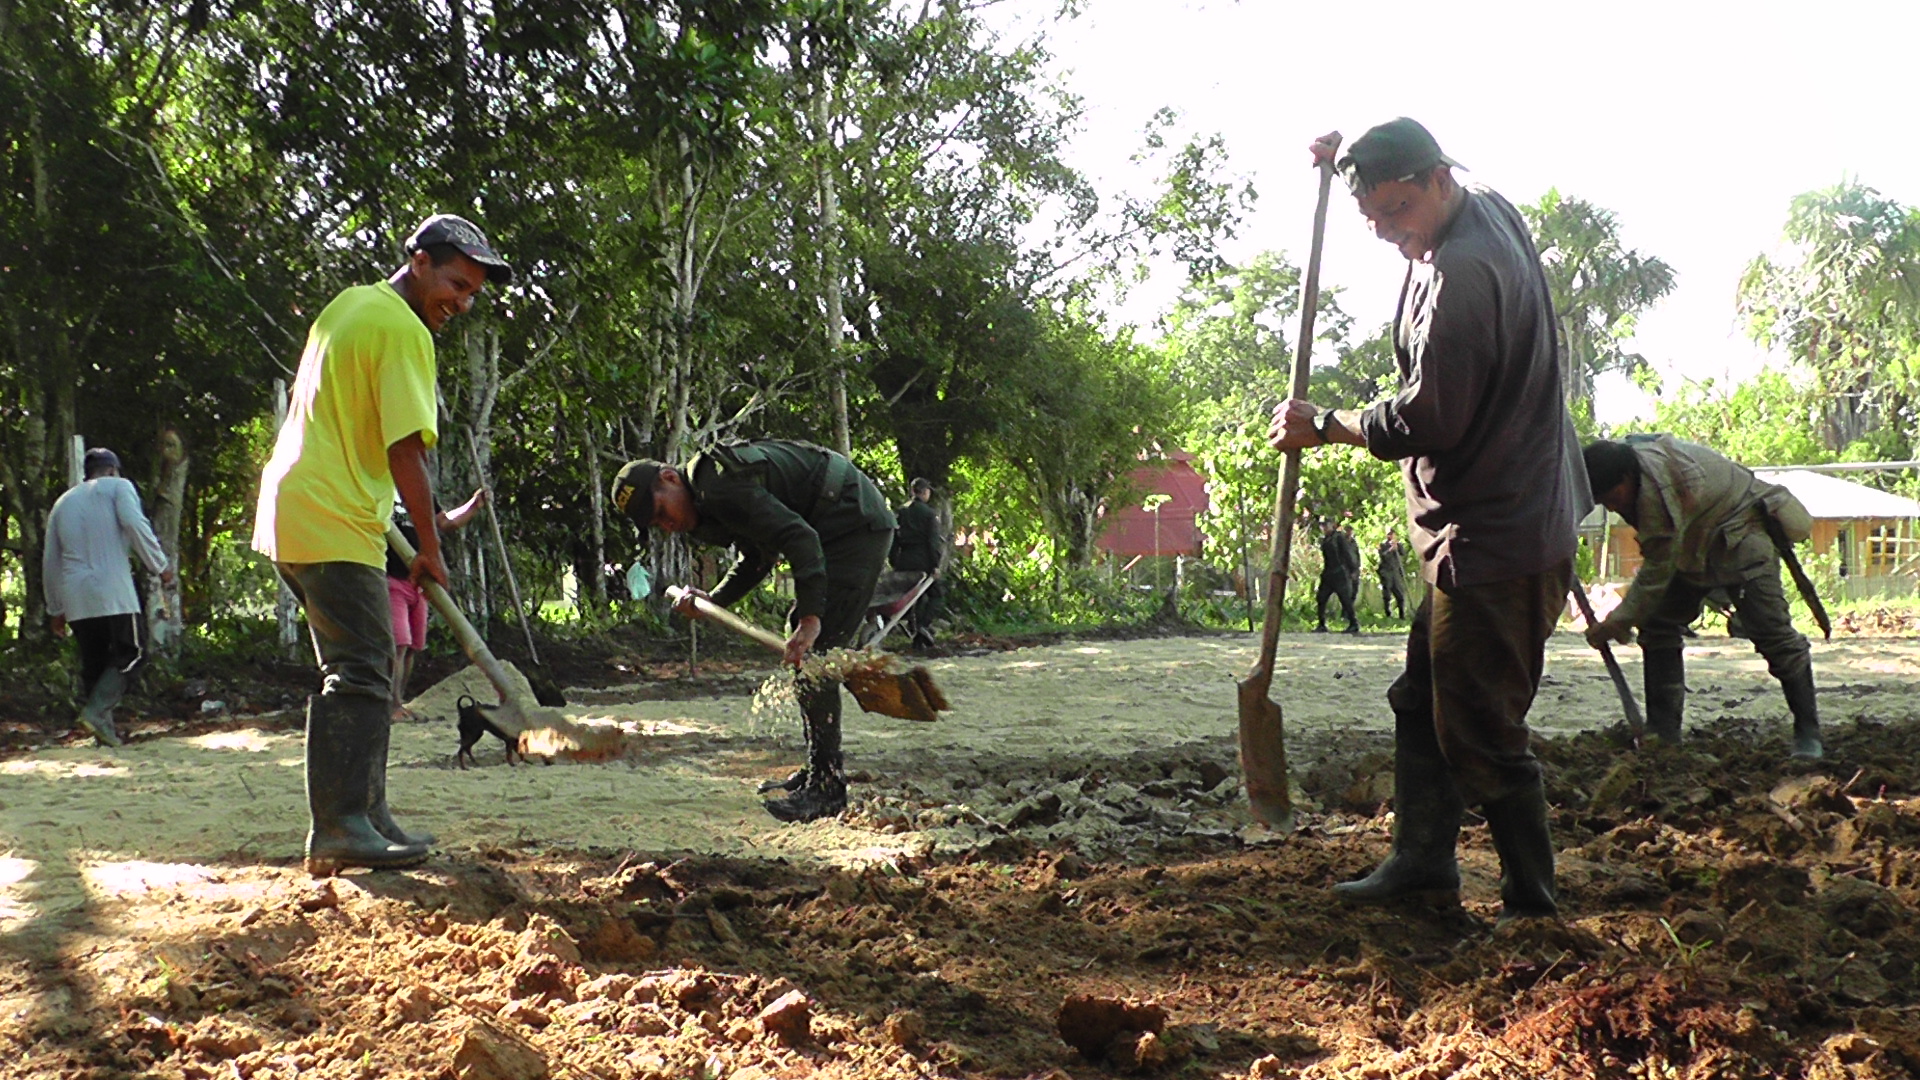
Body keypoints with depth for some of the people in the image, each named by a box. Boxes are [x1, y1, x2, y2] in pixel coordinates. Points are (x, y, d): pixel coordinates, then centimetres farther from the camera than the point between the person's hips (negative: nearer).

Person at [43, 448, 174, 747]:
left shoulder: (63, 502, 23)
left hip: (75, 599, 5)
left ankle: (104, 730, 7)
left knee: (93, 663, 10)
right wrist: (160, 565, -8)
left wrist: (55, 609, 27)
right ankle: (96, 710, -19)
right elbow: (134, 523, -12)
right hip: (112, 591, -5)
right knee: (128, 655, 0)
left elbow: (50, 561, 23)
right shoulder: (117, 487, 8)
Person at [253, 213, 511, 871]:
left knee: (365, 668, 13)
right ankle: (340, 830, -11)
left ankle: (366, 817, 15)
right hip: (332, 523, -10)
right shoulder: (403, 330, -12)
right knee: (359, 675, -9)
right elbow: (406, 450, -17)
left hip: (291, 515, 10)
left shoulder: (349, 305, 20)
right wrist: (431, 549, -9)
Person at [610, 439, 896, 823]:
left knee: (810, 653, -14)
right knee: (795, 641, 16)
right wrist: (713, 600, 10)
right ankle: (816, 772, 23)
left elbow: (798, 536, -30)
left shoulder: (720, 488, -21)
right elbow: (758, 557, 22)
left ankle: (828, 789, -10)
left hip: (856, 527, -11)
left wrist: (811, 616, -36)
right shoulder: (710, 490, 13)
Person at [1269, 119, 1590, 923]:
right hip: (1485, 529, 11)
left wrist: (1325, 427, -8)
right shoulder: (1487, 211, 9)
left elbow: (1428, 420, -22)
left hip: (1494, 541, -11)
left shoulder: (1460, 276, -23)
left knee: (1480, 733, -4)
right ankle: (1422, 860, 28)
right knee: (1423, 699, 18)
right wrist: (1356, 162, 17)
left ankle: (1532, 906, 7)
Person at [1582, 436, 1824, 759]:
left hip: (1741, 535, -10)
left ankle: (1808, 731, -5)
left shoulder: (1656, 488, -36)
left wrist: (1619, 621, -23)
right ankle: (1663, 732, 4)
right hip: (1697, 547, 10)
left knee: (1770, 629, -17)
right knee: (1657, 623, 2)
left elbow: (1658, 569, -29)